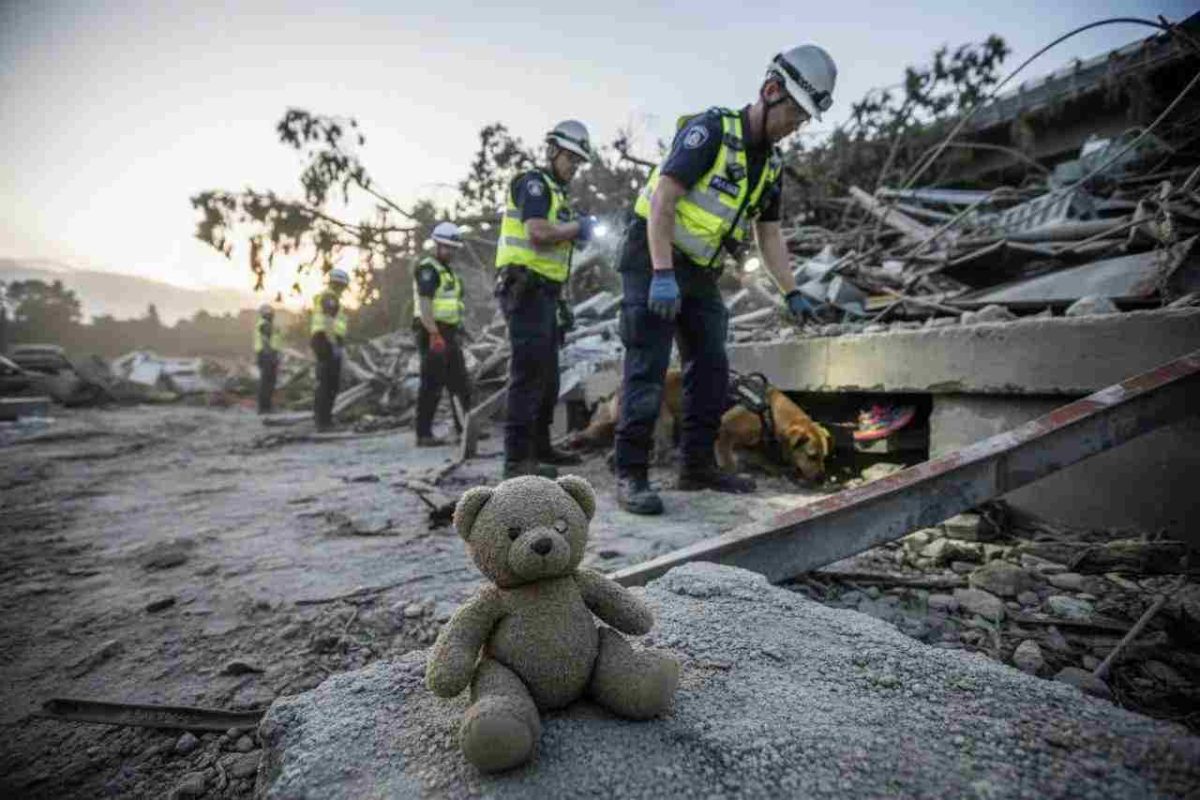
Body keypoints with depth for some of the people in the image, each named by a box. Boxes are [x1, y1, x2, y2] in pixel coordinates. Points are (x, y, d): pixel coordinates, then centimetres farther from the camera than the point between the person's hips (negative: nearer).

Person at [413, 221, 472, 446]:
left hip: (449, 334, 10)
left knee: (460, 383, 12)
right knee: (432, 385, -8)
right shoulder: (427, 269, -8)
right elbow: (424, 304, -19)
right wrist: (435, 335, -26)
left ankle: (465, 428, 19)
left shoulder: (447, 271, 22)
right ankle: (424, 434, -2)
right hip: (433, 333, -10)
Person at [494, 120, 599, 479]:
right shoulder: (534, 182, -6)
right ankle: (517, 459, -13)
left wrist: (574, 234, 5)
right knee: (529, 372, -14)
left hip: (543, 293, 10)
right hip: (525, 290, -10)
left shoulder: (556, 194, 24)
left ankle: (540, 447, 22)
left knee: (548, 375, 13)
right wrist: (577, 226, -7)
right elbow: (537, 234, -21)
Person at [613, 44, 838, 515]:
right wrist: (663, 274, -32)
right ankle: (631, 475, -7)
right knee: (648, 367, -12)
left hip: (699, 273, 8)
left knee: (711, 368, 5)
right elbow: (662, 199, -23)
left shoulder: (770, 162, 10)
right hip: (653, 262, -8)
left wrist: (792, 293, 11)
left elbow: (769, 234, 16)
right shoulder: (710, 128, -14)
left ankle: (697, 466, 14)